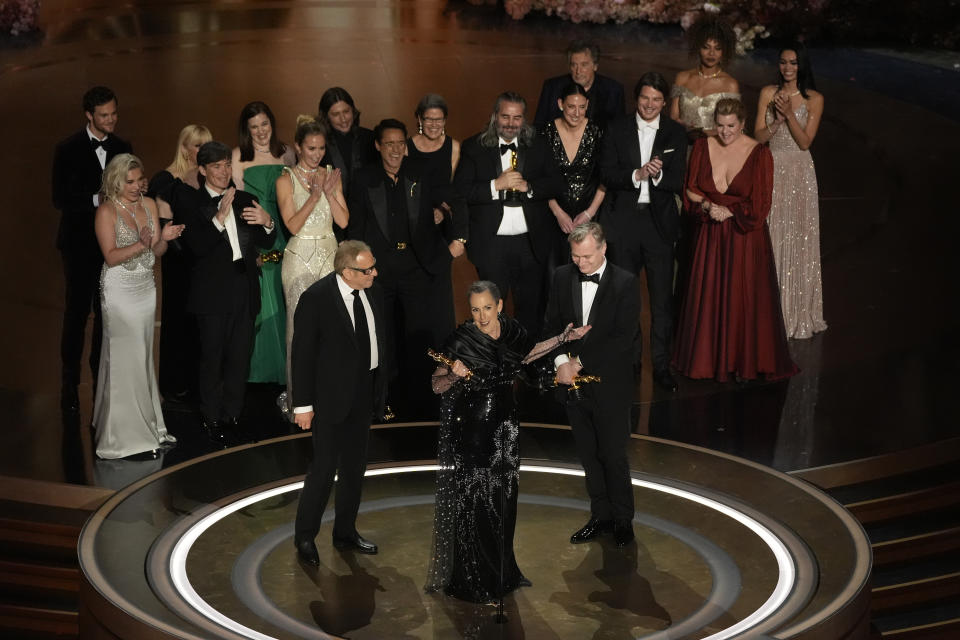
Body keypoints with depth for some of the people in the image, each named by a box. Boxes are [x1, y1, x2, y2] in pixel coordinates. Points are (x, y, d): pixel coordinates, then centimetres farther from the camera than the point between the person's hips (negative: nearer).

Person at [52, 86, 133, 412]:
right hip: (80, 245, -4)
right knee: (77, 313, 1)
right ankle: (70, 385, 10)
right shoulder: (68, 149, -7)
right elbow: (60, 198, -11)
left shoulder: (123, 148, 5)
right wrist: (96, 199, -21)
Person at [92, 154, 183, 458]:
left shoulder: (149, 205, 6)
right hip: (119, 291, -6)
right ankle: (126, 433, 1)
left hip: (146, 288, 6)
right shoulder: (106, 211, -10)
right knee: (124, 359, -5)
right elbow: (111, 256, -16)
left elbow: (157, 251, 6)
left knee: (144, 356, 11)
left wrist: (164, 238, -16)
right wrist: (140, 245, -30)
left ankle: (147, 422, 19)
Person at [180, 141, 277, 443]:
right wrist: (219, 218, -31)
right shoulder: (193, 205, -6)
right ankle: (211, 419, 16)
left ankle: (232, 414, 23)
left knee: (240, 357, 11)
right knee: (212, 358, 4)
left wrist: (267, 223, -12)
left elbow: (265, 243, 9)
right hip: (213, 291, -5)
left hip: (244, 290, 5)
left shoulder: (245, 201, 10)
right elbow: (197, 247, -19)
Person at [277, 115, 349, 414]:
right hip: (300, 258, -4)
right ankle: (297, 398, 6)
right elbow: (293, 225, -12)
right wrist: (314, 196, -22)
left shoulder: (331, 175, 8)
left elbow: (343, 221, 2)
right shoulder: (286, 180, -4)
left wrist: (329, 192, -12)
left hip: (329, 255, 4)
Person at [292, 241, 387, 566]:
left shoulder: (372, 294, 0)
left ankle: (345, 533, 30)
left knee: (355, 467, 16)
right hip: (332, 397, -7)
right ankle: (304, 537, 14)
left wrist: (380, 390, 11)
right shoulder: (316, 298, -18)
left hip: (364, 397, 7)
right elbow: (302, 353, -15)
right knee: (324, 468, -2)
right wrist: (303, 405, -14)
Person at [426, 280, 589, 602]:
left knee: (501, 499, 15)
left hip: (503, 426, 5)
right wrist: (454, 375, -34)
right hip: (467, 429, -5)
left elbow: (526, 354, 19)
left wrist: (563, 339, 18)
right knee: (471, 501, 1)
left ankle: (500, 571, 32)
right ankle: (469, 577, 16)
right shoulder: (461, 340, -19)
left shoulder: (511, 330, -4)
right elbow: (436, 385, -15)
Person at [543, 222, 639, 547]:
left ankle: (623, 520, 20)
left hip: (610, 386, -4)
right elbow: (552, 325, 5)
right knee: (588, 455, 14)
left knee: (613, 456, 3)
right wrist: (561, 360, -13)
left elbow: (623, 337, -17)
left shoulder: (625, 283, -12)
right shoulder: (562, 278, 3)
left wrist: (579, 361, -18)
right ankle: (601, 516, 27)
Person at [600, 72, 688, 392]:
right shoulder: (618, 131, 4)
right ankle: (630, 361, 21)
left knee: (662, 297, 1)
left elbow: (678, 182, -5)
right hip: (624, 221, 1)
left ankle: (661, 365, 9)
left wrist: (657, 174, -25)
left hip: (660, 221, -1)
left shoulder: (674, 133, 2)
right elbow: (608, 177, -5)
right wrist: (637, 174, -21)